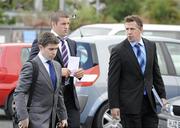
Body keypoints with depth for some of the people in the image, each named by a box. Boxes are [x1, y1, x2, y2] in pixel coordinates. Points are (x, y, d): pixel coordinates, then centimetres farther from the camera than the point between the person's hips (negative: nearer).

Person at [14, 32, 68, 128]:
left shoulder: (57, 66, 14)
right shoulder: (31, 66, -10)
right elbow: (19, 93, -15)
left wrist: (63, 116, 18)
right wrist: (23, 117, -22)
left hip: (51, 119, 8)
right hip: (37, 119, -8)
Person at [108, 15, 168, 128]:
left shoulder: (151, 46, 8)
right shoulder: (118, 51, -7)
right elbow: (113, 81, -7)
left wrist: (162, 96, 11)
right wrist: (114, 106, -10)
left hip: (149, 102, 5)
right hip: (130, 104, -5)